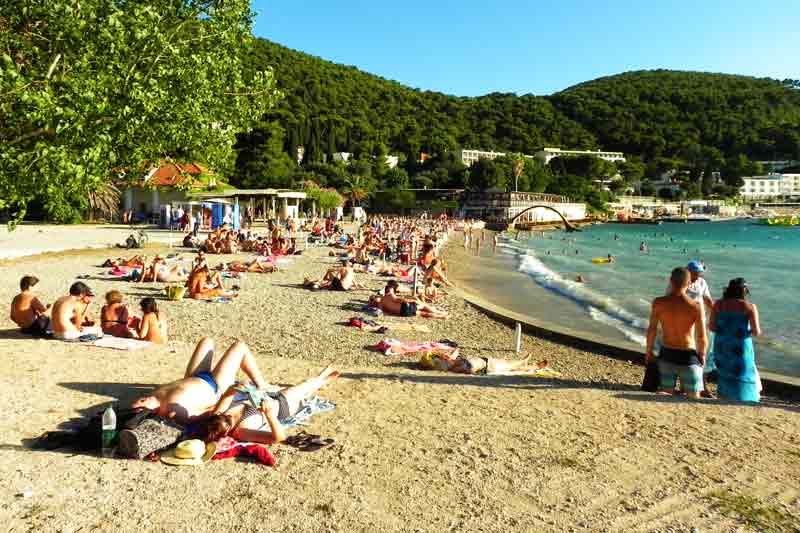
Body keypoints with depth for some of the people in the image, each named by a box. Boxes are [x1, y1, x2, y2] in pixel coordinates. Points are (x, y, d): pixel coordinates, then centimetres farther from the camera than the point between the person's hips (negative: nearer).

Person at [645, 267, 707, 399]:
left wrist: (649, 352, 10)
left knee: (665, 393, 13)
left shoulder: (658, 303, -7)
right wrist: (702, 355, 11)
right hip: (688, 356, -2)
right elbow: (702, 338, -8)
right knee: (693, 397, 11)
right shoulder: (696, 307, -12)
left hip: (667, 354, 2)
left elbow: (652, 330, -3)